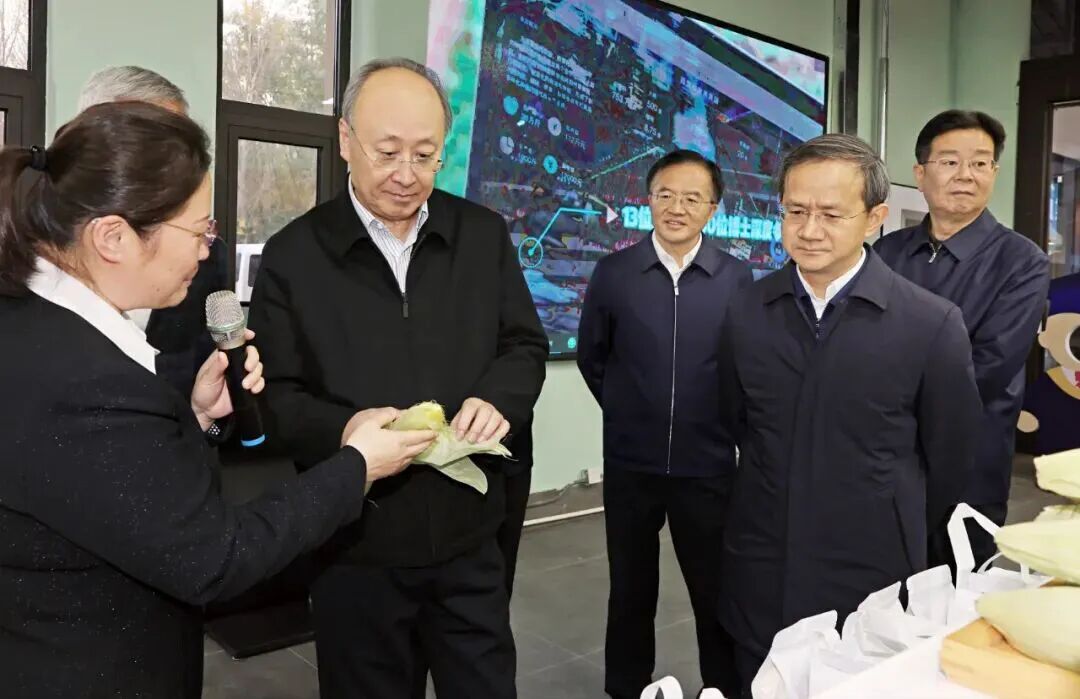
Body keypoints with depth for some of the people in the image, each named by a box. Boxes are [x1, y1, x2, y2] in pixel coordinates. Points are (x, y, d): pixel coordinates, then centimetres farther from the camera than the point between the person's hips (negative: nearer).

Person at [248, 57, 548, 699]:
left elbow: (526, 346, 8)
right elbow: (275, 393, -3)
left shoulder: (485, 235, 3)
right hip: (354, 546, -2)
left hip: (469, 537, 2)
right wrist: (344, 431, -23)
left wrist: (498, 399, -14)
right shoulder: (293, 254, -4)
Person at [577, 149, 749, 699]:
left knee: (717, 595, 13)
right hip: (629, 463, 1)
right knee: (630, 593, 17)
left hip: (708, 465, 0)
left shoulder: (737, 278, -5)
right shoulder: (613, 272, -4)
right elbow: (591, 356, 8)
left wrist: (722, 422, 7)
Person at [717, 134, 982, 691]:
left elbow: (948, 457, -1)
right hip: (759, 578, 3)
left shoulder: (933, 325, -12)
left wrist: (897, 535, 11)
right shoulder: (746, 312, -3)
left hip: (872, 579, -2)